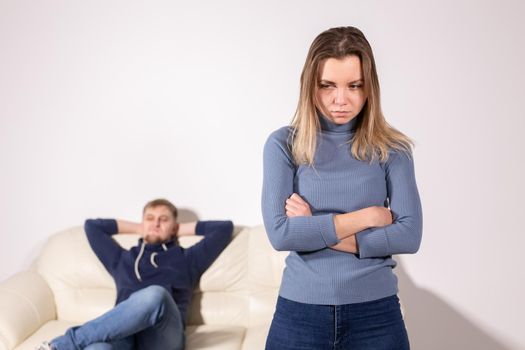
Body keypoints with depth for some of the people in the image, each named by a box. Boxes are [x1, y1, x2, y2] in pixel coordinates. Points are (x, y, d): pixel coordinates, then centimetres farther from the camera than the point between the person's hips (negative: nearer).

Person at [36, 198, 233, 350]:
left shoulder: (185, 259, 27)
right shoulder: (123, 259, 34)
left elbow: (225, 228, 27)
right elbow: (92, 226, 41)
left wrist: (181, 230, 35)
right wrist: (138, 229, 42)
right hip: (123, 333, 2)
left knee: (154, 295, -38)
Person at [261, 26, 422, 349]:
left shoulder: (391, 149, -1)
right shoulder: (284, 144, -4)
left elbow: (409, 235, -9)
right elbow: (280, 233, -13)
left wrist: (315, 231, -13)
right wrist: (368, 215, -11)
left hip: (376, 312, 1)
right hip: (300, 311, 0)